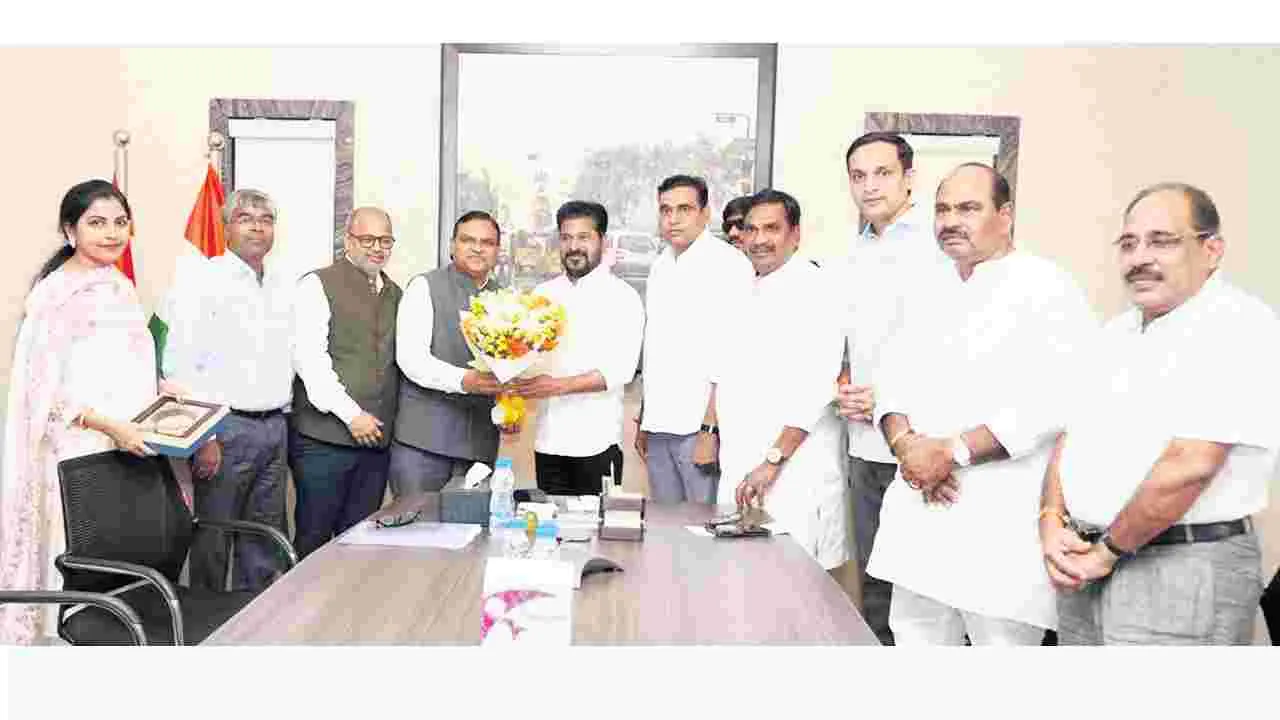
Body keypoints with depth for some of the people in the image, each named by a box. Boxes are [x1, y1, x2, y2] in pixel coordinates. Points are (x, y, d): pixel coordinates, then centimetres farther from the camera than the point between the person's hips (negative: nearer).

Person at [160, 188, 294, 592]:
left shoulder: (283, 288, 12)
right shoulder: (202, 282, -7)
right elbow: (179, 365, -12)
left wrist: (282, 415, 14)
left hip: (274, 426, 6)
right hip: (226, 427, -6)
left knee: (266, 539, 13)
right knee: (213, 538, 2)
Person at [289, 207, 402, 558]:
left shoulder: (394, 294, 17)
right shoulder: (318, 285, -3)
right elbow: (308, 357, -12)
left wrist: (385, 424, 9)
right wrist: (351, 414, -15)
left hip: (375, 437, 6)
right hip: (324, 437, -5)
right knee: (314, 540, 2)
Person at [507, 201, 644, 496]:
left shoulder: (622, 296, -2)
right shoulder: (543, 293, 12)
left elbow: (621, 369, -12)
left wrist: (558, 386, -22)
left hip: (597, 442, -4)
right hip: (548, 441, 4)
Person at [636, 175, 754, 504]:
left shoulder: (730, 265, -7)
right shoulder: (660, 266, 15)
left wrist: (710, 429, -17)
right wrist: (643, 421, 16)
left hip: (701, 427, -7)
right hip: (659, 428, 7)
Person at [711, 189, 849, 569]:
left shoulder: (815, 291, -11)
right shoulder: (747, 292, 14)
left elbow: (815, 389, -19)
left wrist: (773, 461, -19)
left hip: (792, 475, -7)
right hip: (740, 467, 8)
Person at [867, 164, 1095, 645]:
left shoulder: (1046, 287, -7)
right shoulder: (930, 294, 16)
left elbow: (1054, 402, -19)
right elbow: (892, 377, 10)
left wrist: (951, 451, -18)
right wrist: (905, 444, -10)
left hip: (1003, 529, -6)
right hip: (920, 517, 7)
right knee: (915, 636, 15)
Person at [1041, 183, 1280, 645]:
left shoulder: (1239, 326, -12)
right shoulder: (1118, 331, 14)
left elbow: (1191, 463, -22)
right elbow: (1072, 434, 13)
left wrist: (1107, 550, -13)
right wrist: (1052, 520, -3)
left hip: (1181, 571, -7)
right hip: (1086, 568, 8)